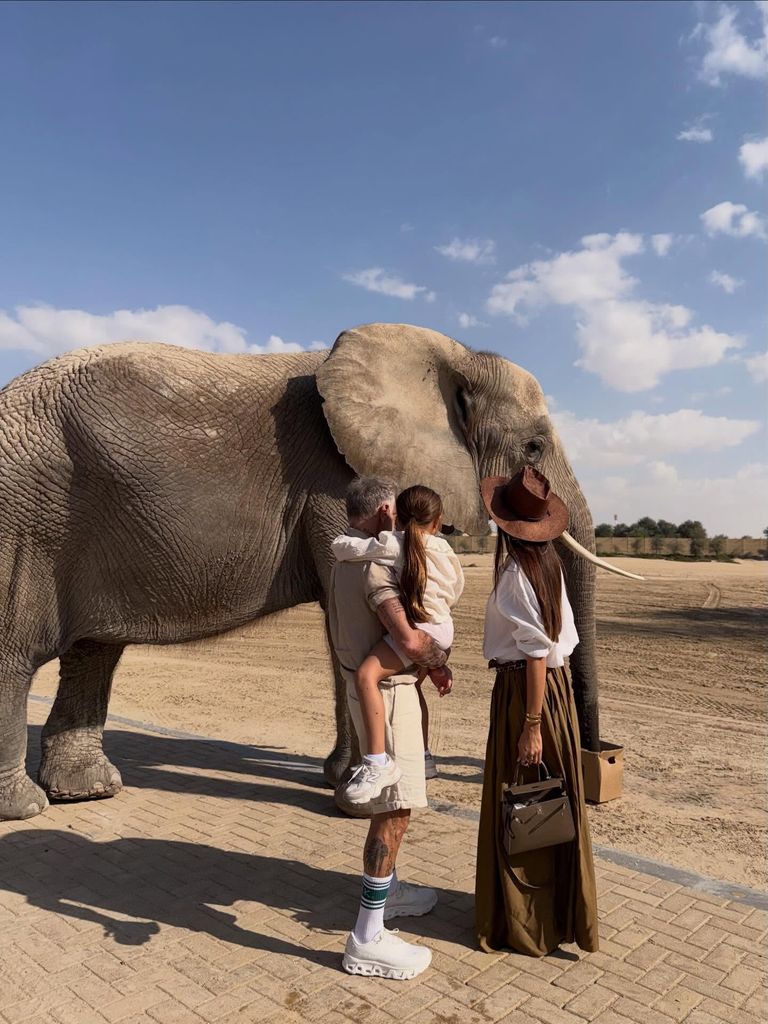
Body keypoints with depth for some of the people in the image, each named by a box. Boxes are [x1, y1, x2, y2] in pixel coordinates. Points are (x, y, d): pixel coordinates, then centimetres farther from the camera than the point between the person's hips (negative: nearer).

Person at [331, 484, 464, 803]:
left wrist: (344, 542, 14)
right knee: (411, 685, 30)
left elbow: (340, 547, -10)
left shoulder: (391, 543, -6)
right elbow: (455, 592, 27)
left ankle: (378, 762, -34)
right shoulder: (444, 550, 14)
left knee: (366, 675, -22)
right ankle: (423, 756, 46)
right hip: (442, 628, 9)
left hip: (419, 628, -9)